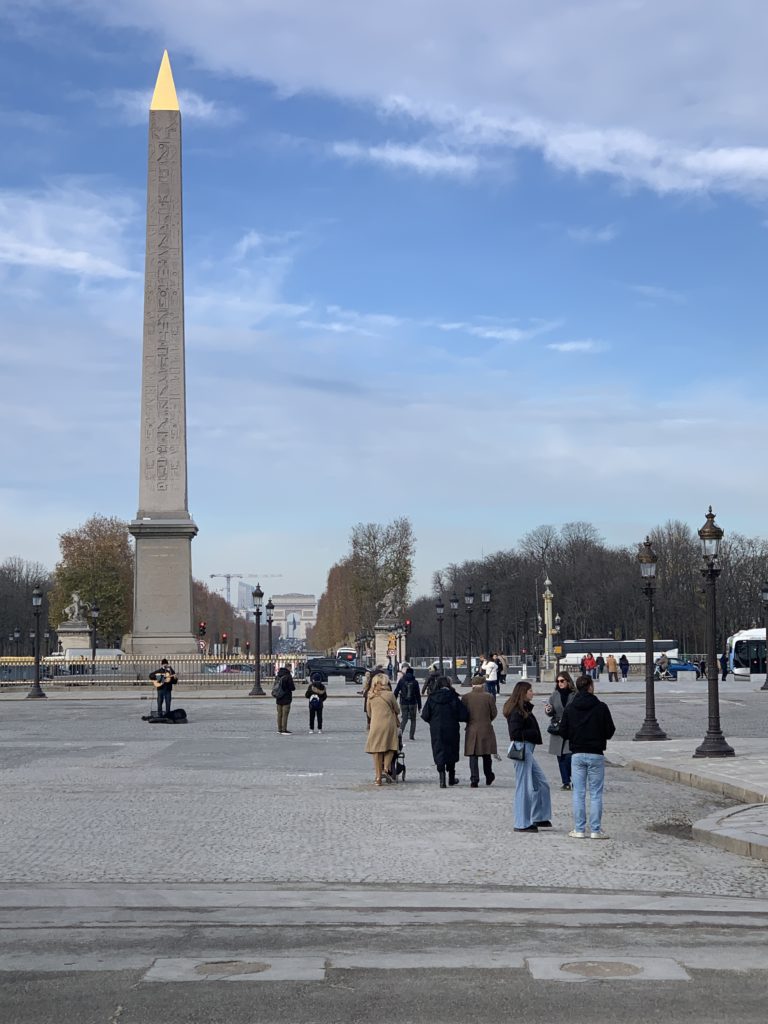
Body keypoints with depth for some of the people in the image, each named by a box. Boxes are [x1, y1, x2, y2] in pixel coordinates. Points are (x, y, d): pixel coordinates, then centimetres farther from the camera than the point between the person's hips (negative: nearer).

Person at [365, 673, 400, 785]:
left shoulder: (370, 696, 4)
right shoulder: (390, 695, -4)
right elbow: (396, 710, 7)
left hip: (375, 724, 2)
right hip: (389, 724, -2)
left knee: (376, 750, 8)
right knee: (390, 747, 12)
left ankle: (378, 776, 7)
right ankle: (385, 768, -8)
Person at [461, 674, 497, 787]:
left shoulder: (466, 697, -5)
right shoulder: (489, 697, -7)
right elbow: (494, 713, 0)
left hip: (471, 730, 0)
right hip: (486, 729, 0)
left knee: (473, 756, 3)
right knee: (486, 756, 14)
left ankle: (474, 780, -2)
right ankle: (489, 778, 24)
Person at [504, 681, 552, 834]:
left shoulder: (525, 709, 15)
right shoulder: (516, 712, -15)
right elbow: (515, 733, -21)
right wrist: (533, 734, -13)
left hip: (528, 749, 10)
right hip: (522, 748, -10)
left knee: (542, 784, 14)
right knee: (524, 787, -4)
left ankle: (539, 818, 22)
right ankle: (522, 824, 3)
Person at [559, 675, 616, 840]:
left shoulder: (569, 708, -1)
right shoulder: (601, 707, -8)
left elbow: (563, 732, 0)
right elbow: (610, 732, -4)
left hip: (577, 755, 2)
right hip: (596, 755, -2)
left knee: (578, 794, 6)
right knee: (596, 794, 3)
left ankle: (579, 829, 6)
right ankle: (596, 830, 3)